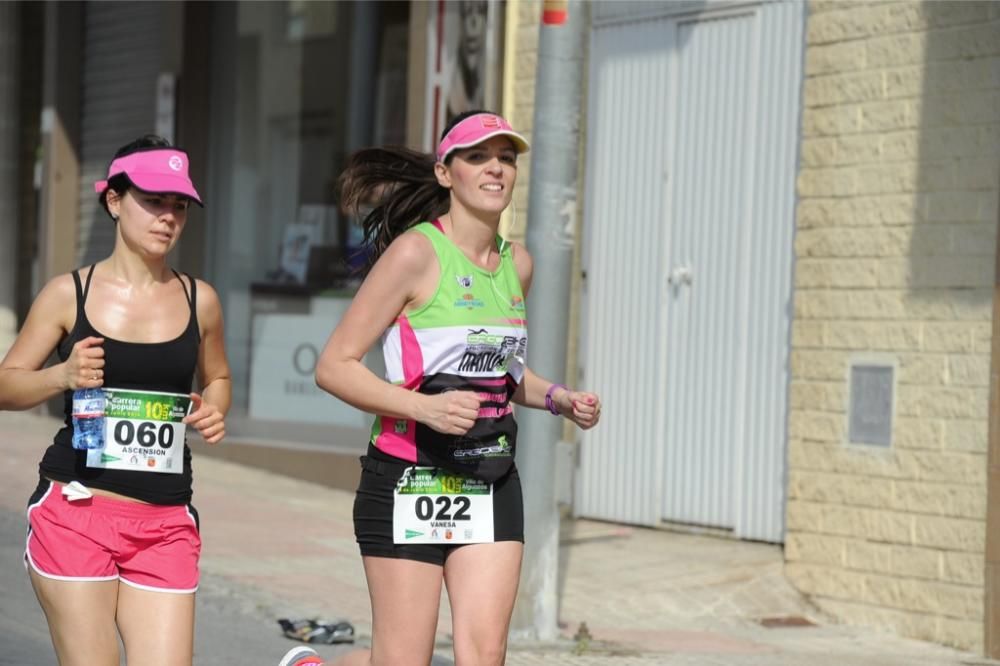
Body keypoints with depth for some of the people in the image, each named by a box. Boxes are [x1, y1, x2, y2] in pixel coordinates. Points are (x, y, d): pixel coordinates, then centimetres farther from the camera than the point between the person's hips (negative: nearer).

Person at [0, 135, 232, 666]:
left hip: (166, 523, 2)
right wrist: (63, 375, -14)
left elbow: (217, 377, 24)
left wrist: (213, 410, 2)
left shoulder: (199, 301, 7)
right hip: (75, 511, -2)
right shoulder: (69, 293, 1)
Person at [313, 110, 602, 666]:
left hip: (492, 485, 5)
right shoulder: (416, 252, -11)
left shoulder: (518, 263, 9)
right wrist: (425, 407, -25)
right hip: (409, 481, -5)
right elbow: (334, 366, -13)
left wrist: (558, 398, 8)